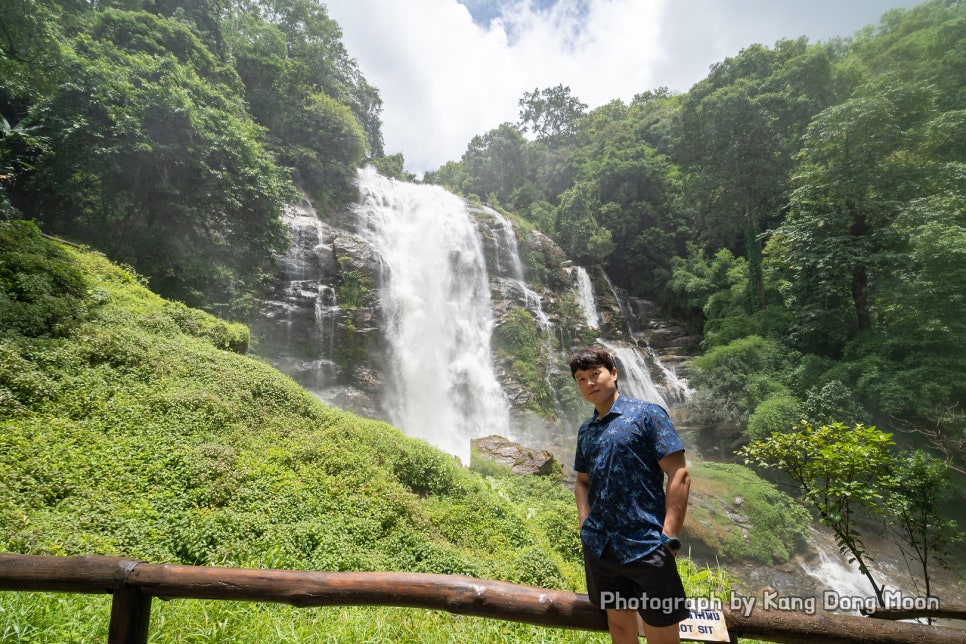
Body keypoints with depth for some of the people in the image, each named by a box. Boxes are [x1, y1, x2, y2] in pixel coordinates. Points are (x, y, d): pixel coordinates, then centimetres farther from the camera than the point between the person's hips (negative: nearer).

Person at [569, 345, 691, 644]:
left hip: (645, 546, -5)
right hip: (598, 547, 5)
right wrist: (585, 523, 3)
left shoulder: (646, 414, -7)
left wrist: (669, 538, -16)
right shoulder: (585, 431, 10)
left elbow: (679, 474, -11)